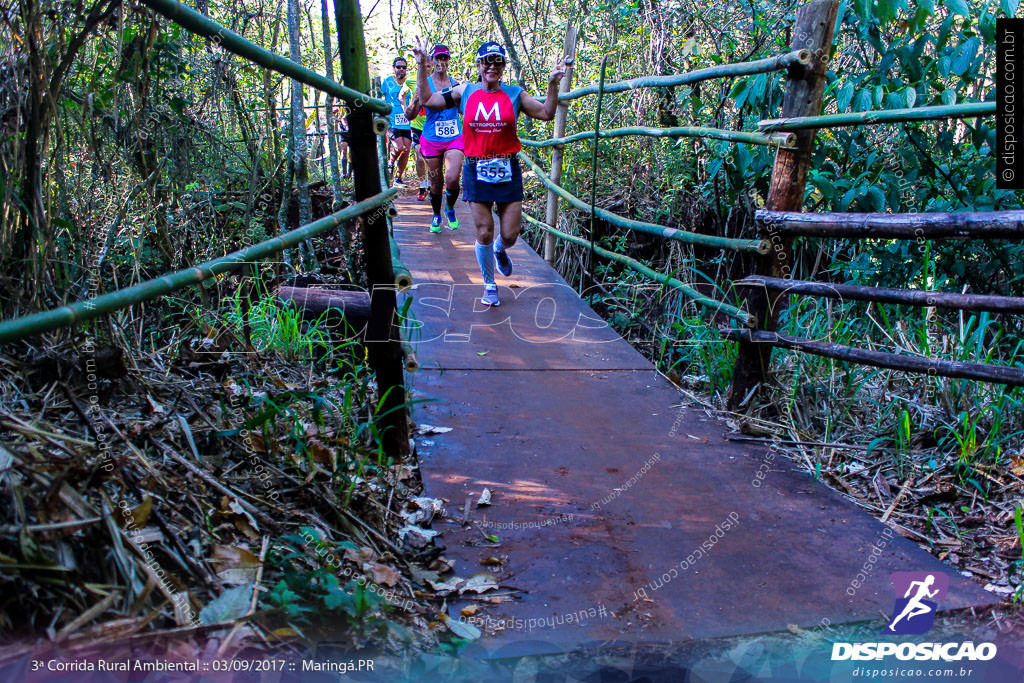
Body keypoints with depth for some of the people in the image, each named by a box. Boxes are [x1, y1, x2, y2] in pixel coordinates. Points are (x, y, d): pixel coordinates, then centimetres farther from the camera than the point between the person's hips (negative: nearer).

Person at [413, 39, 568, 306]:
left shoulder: (515, 94, 4)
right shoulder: (465, 92, 5)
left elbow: (546, 113, 4)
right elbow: (428, 101, 8)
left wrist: (552, 84, -7)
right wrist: (423, 67, 3)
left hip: (507, 170, 0)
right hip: (476, 170, 0)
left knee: (510, 235, 0)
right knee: (484, 233, 0)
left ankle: (500, 250, 39)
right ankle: (489, 286, 20)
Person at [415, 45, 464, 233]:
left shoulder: (455, 84, 6)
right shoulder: (425, 82, -1)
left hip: (455, 139, 1)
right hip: (432, 139, 0)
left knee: (452, 179, -18)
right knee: (436, 183, 8)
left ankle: (451, 209, 10)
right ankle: (436, 216, 33)